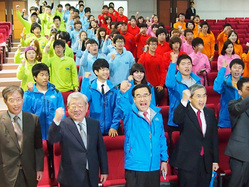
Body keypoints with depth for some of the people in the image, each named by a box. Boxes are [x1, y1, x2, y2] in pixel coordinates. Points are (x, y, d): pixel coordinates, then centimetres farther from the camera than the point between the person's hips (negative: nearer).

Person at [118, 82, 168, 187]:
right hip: (135, 168, -4)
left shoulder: (157, 114, 7)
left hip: (154, 167, 4)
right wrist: (123, 92, -49)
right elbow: (122, 104, -27)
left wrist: (164, 159, 11)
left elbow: (161, 138, 13)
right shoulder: (129, 114, -5)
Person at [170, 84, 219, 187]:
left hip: (206, 162, 5)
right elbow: (176, 120, -31)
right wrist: (184, 100, -40)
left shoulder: (210, 113, 8)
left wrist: (215, 160, 10)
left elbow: (214, 137, 11)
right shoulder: (184, 112, -7)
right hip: (188, 161, -5)